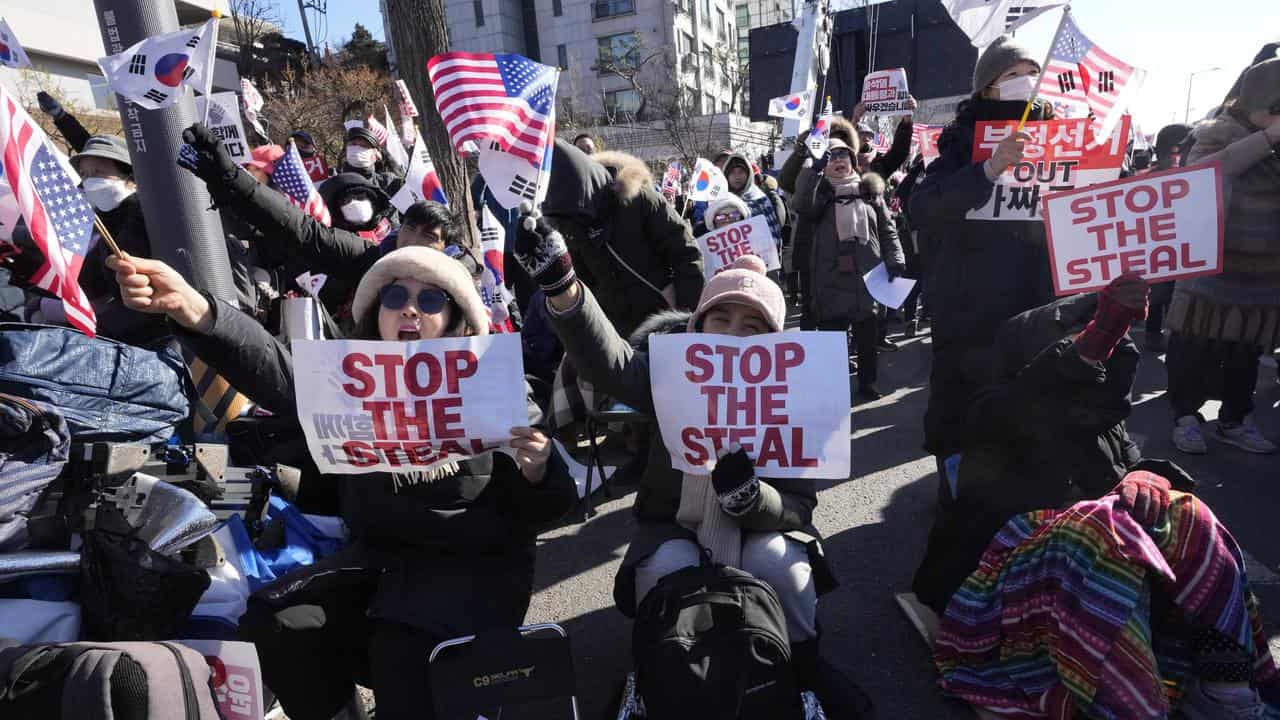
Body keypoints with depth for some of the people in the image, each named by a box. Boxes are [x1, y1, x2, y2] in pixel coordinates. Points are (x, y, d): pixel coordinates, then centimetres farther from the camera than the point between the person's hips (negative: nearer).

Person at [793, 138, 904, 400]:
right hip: (832, 277, -2)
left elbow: (887, 228, 12)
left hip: (867, 274, 3)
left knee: (867, 334, 10)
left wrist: (895, 259, 1)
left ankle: (867, 383, 25)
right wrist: (813, 169, -24)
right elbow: (800, 205, -19)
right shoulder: (820, 192, 5)